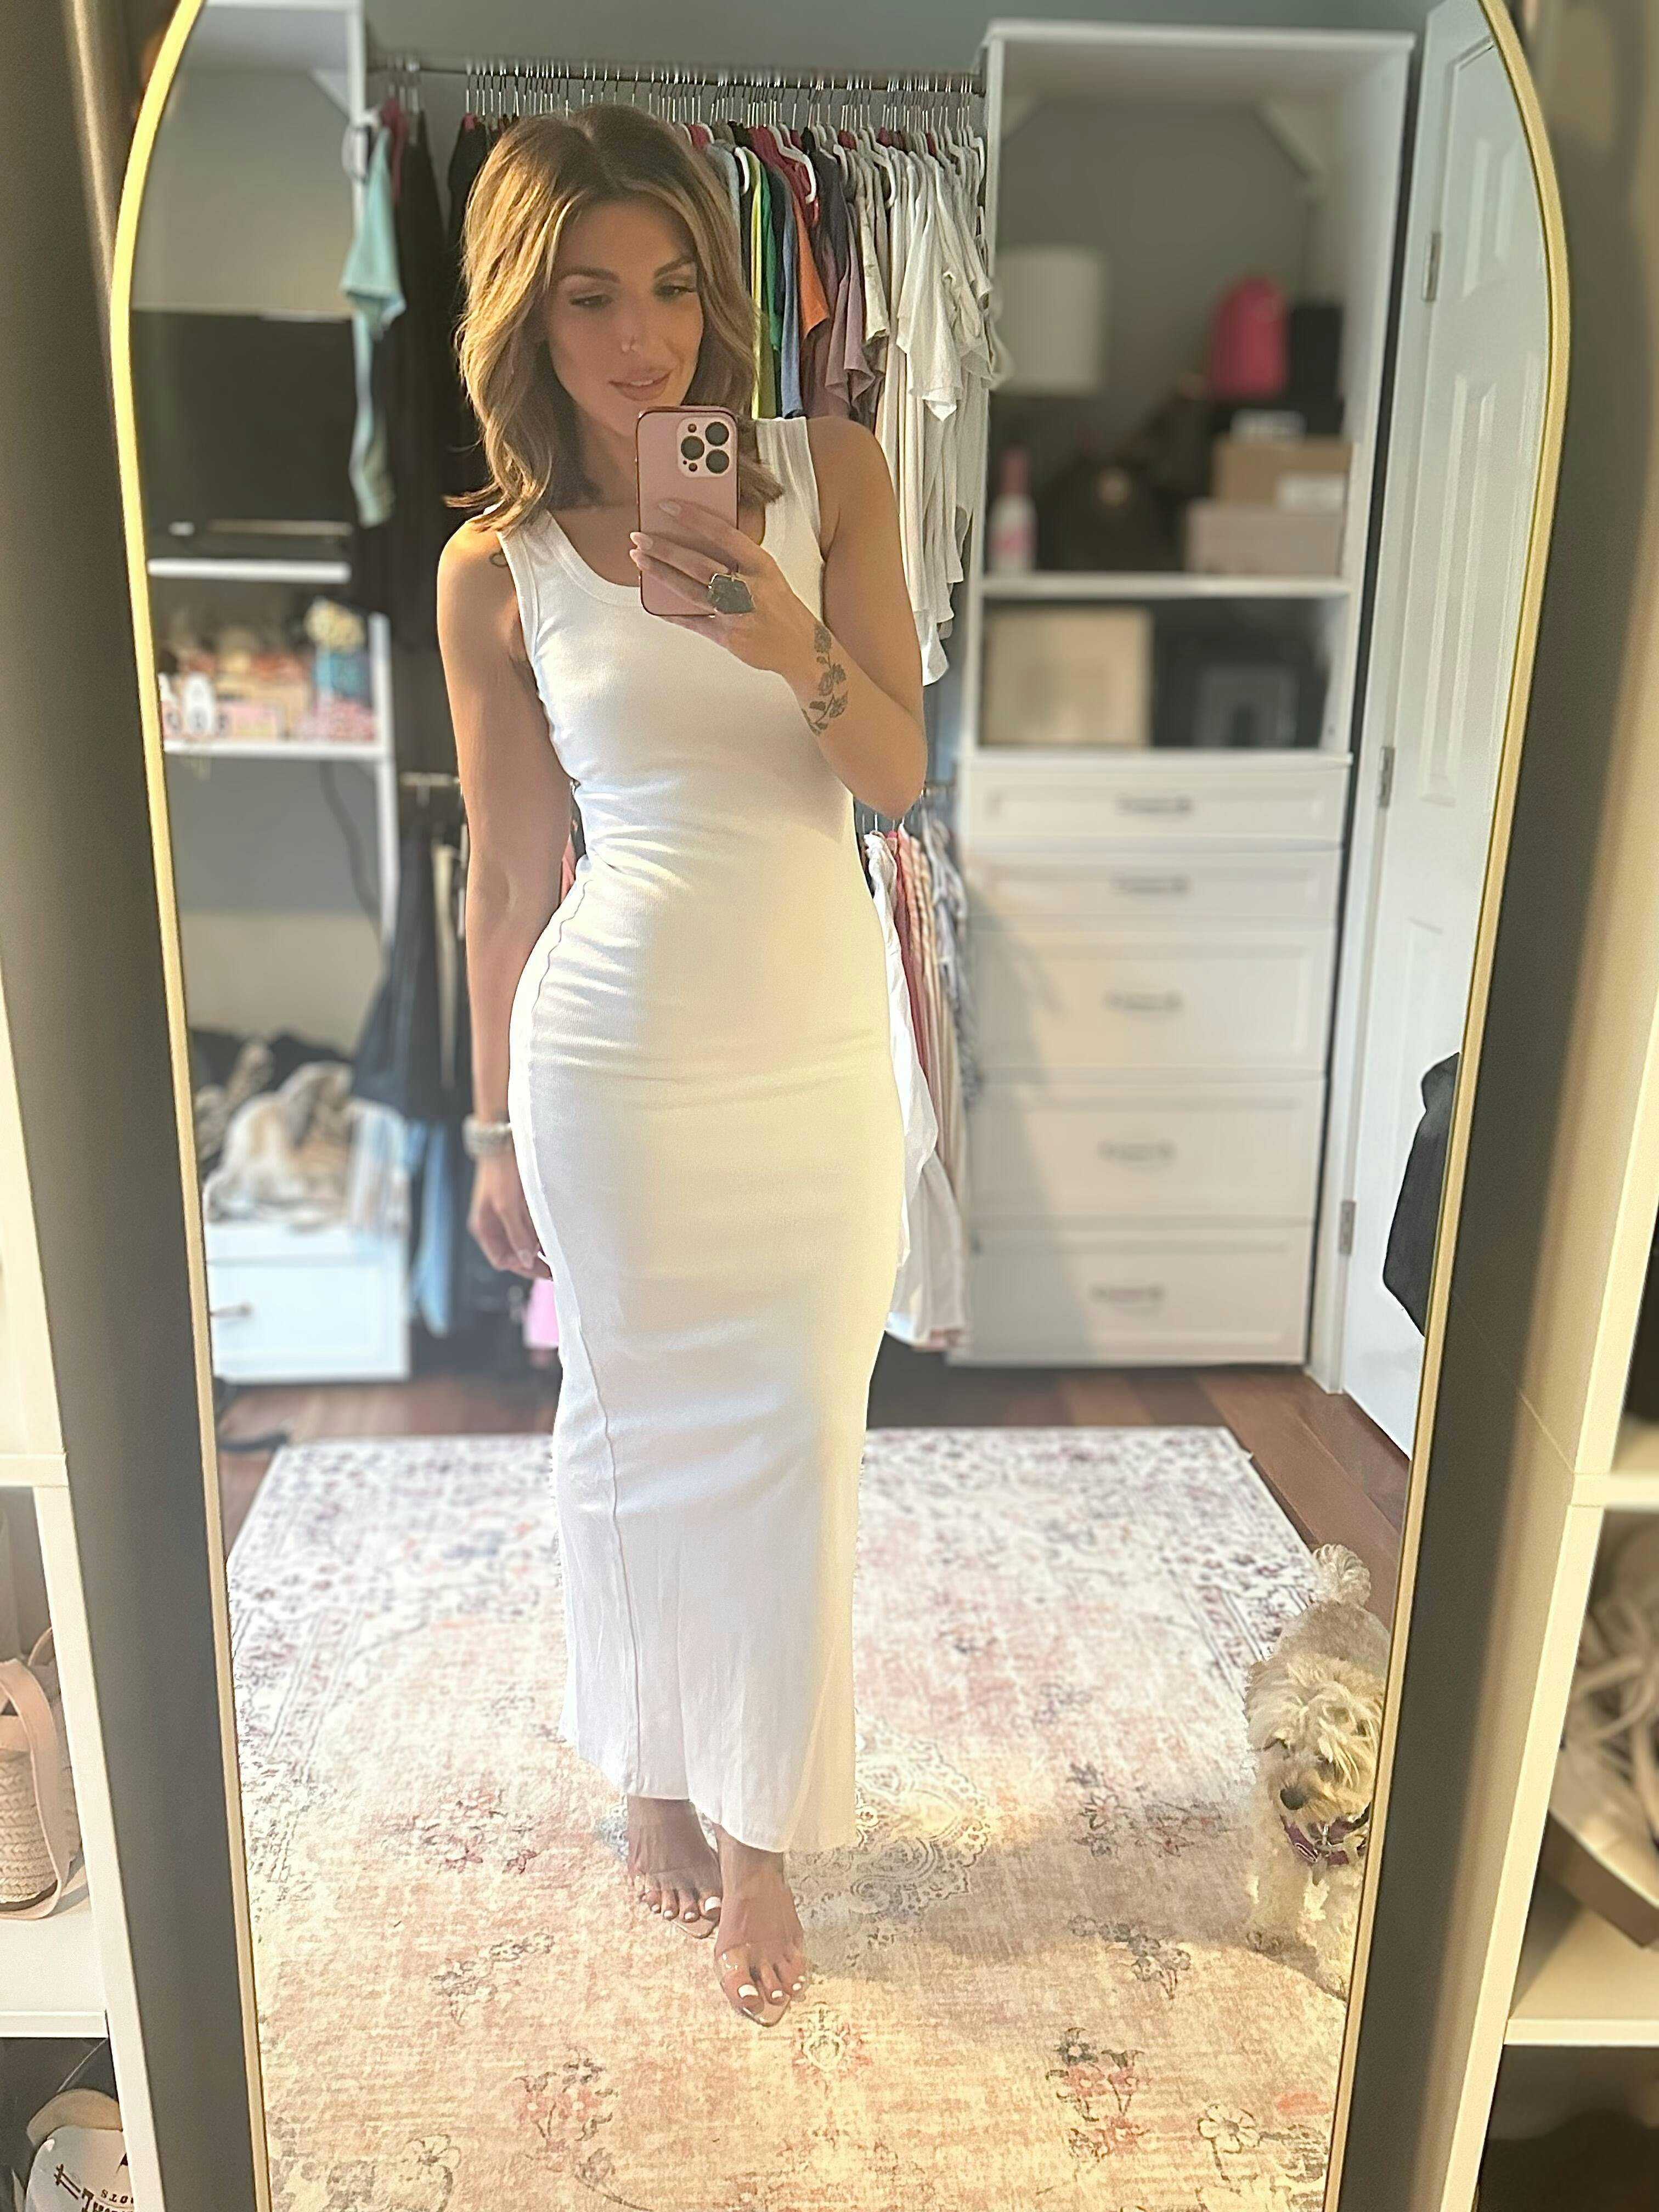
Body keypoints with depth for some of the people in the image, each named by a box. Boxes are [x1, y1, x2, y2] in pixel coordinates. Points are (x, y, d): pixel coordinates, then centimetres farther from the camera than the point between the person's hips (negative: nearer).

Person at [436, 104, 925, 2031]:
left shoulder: (830, 475, 1)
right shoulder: (495, 569, -1)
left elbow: (902, 774, -3)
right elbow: (505, 872, 4)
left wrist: (796, 646, -23)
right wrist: (496, 1126, 7)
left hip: (821, 1040, 1)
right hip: (614, 1054, -1)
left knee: (798, 1441, 7)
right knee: (635, 1425, 13)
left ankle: (759, 1834, 30)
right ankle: (654, 1774, 40)